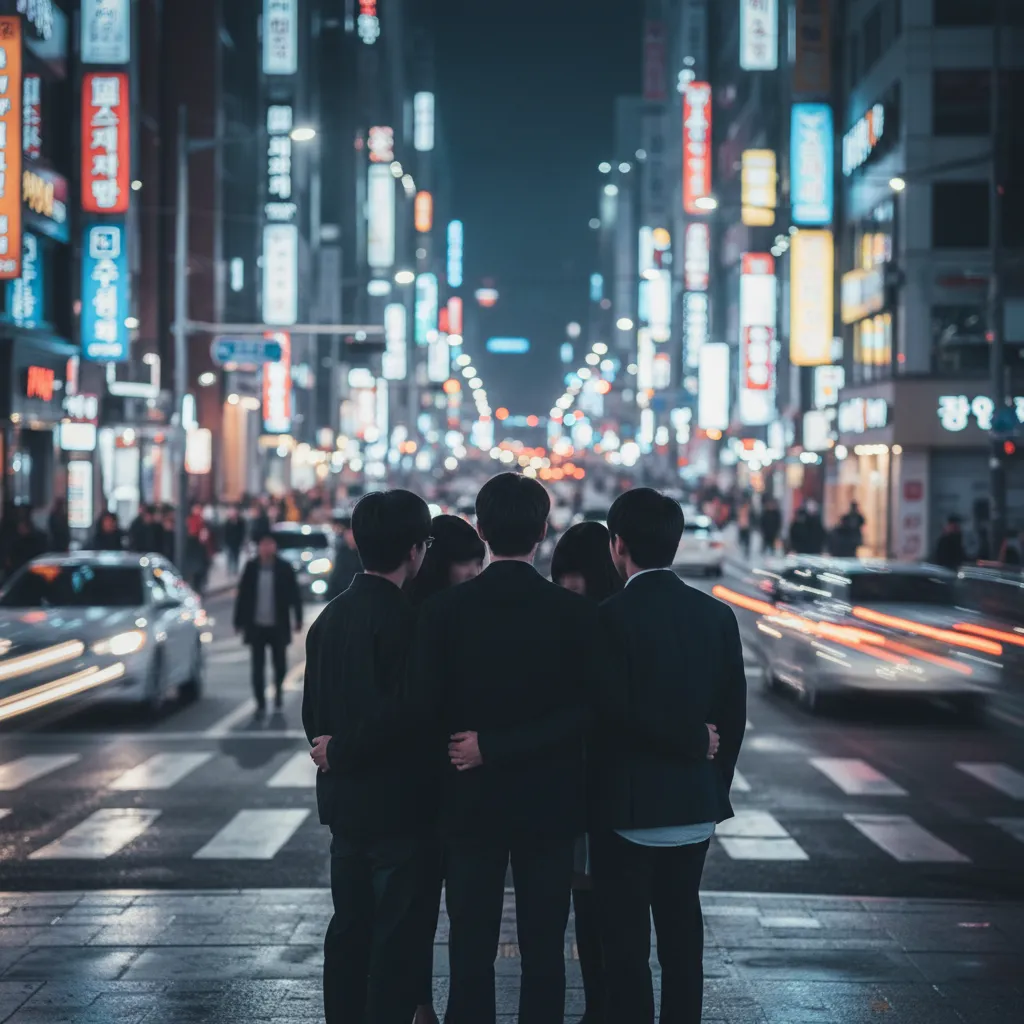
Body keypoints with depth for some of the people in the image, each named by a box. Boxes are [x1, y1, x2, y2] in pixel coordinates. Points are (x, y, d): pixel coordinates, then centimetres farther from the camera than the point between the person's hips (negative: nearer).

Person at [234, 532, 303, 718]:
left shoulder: (284, 568, -4)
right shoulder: (251, 568, -1)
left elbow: (294, 594, 0)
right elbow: (242, 595, 2)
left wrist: (298, 619, -1)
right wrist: (239, 621, 1)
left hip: (278, 626, 0)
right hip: (257, 626, 0)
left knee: (280, 664, 10)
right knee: (258, 666, -1)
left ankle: (278, 694, 36)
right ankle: (260, 703, 3)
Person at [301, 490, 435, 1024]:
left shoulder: (331, 616, 7)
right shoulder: (401, 617, -17)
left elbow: (313, 709, 12)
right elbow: (404, 712, -22)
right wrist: (342, 753, -10)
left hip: (344, 800, 8)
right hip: (397, 801, -8)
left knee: (349, 927, 15)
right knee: (397, 936, -2)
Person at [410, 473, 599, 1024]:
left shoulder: (443, 610, -8)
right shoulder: (576, 612, -7)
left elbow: (426, 711, -6)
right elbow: (584, 713, -13)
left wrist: (487, 748, 8)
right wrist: (501, 747, -12)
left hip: (469, 804, 0)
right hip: (549, 806, 0)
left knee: (471, 955, 7)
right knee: (544, 953, 8)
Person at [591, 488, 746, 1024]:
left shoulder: (611, 616, -14)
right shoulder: (717, 615, 2)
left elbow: (618, 711, -20)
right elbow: (734, 714, 5)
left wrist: (694, 740, -7)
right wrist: (716, 785, 15)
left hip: (626, 806, -5)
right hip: (694, 806, 5)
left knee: (626, 944, 2)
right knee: (682, 938, 13)